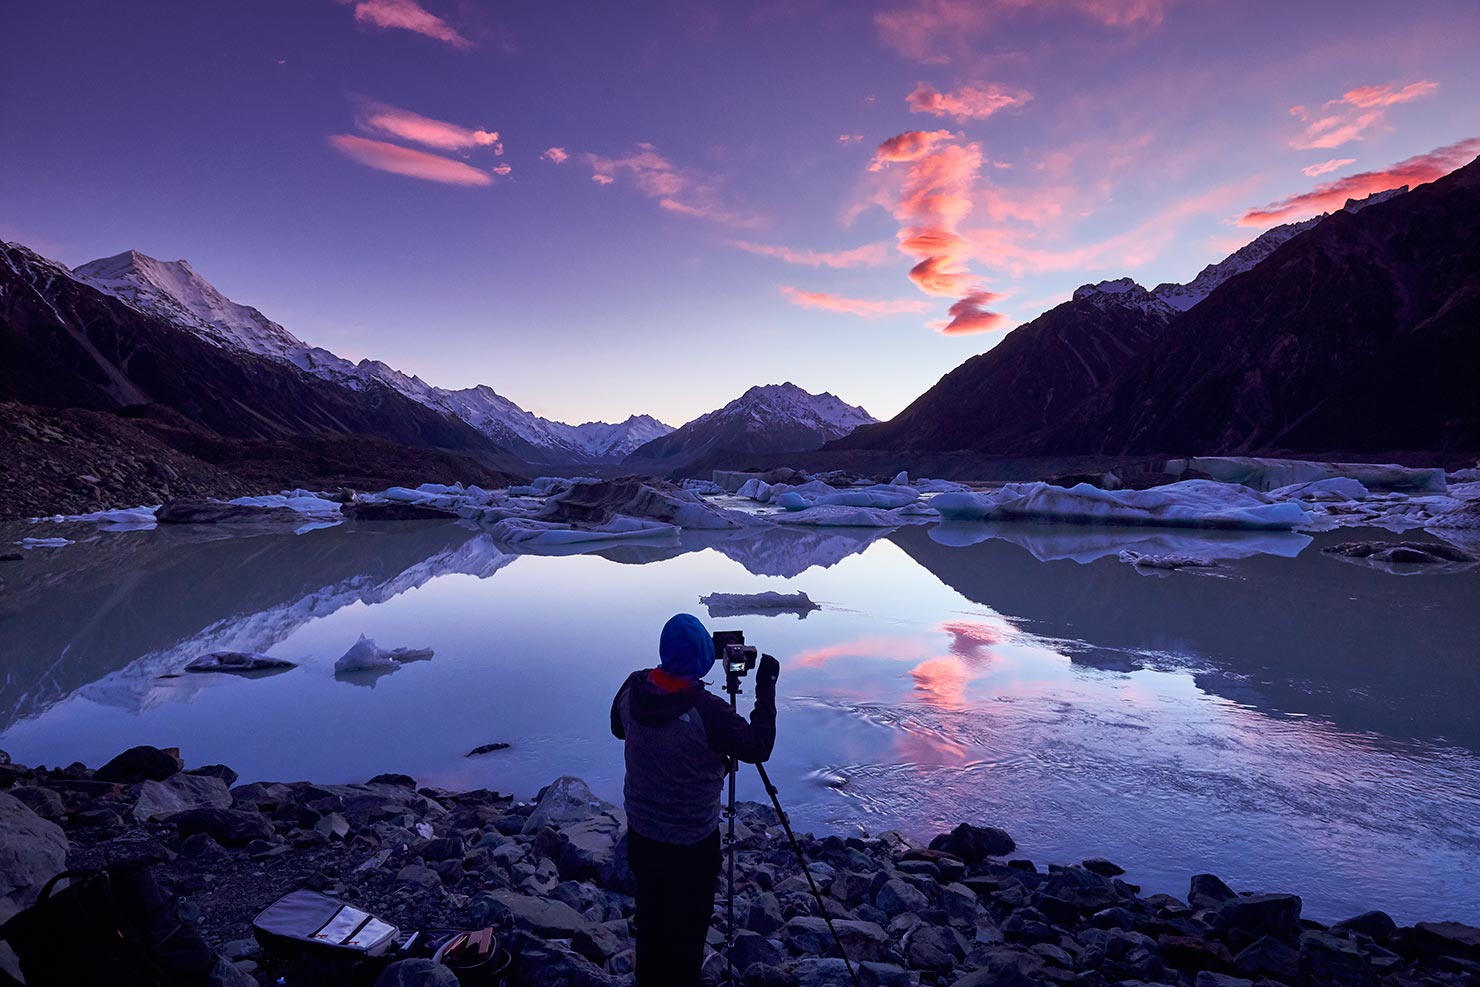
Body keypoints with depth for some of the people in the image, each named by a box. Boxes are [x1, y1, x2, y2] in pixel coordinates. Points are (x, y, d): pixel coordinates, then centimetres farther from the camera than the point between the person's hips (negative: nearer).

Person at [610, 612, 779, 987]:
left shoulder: (631, 689, -13)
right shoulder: (707, 711, -31)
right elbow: (758, 748, -16)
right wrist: (766, 685, -12)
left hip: (640, 832, 6)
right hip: (691, 843, -6)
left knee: (650, 918, 26)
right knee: (686, 930, 16)